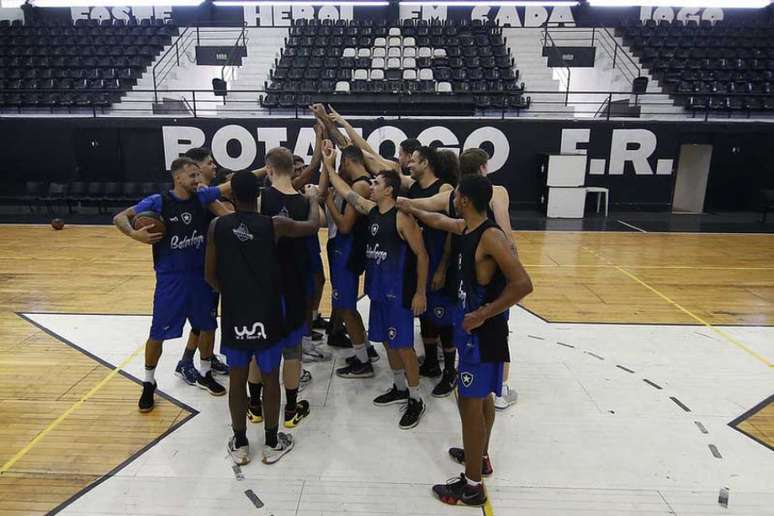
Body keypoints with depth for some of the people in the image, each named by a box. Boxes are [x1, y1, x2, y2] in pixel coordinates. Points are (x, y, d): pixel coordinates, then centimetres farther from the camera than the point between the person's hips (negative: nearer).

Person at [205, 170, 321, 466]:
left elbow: (210, 276, 1)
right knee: (270, 378, 12)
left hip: (234, 312, 2)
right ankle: (272, 443, 26)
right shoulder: (274, 225, -8)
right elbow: (314, 225, 8)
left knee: (237, 378, 15)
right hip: (267, 313, -1)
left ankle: (239, 444, 28)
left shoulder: (217, 226, -4)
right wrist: (313, 198, 27)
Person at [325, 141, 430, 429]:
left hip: (399, 292, -8)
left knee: (403, 345, -1)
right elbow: (346, 192, 17)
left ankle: (415, 400, 13)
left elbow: (422, 255, -15)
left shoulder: (402, 218, -16)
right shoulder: (371, 210, 7)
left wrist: (420, 293, -16)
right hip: (378, 289, 8)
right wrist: (329, 166, 14)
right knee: (387, 341, 17)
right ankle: (399, 388, 34)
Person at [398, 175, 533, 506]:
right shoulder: (466, 228, 4)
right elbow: (438, 221, 26)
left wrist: (482, 315, -25)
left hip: (483, 331, -9)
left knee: (470, 404, 0)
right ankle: (480, 457, 42)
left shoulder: (491, 237, -24)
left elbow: (522, 285, -30)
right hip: (473, 325, 9)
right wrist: (411, 210, 38)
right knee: (482, 398, 23)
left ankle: (472, 486, 14)